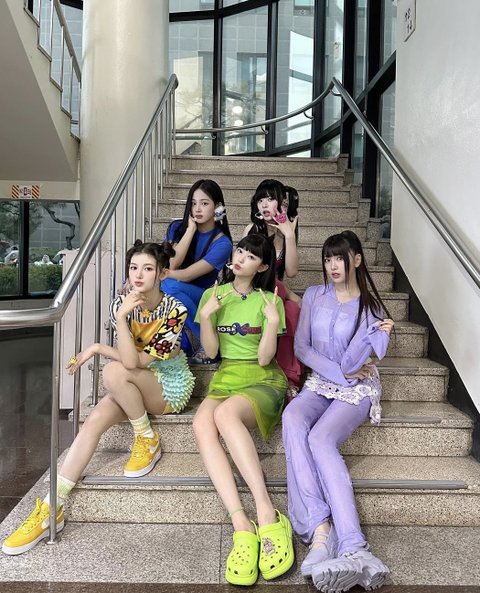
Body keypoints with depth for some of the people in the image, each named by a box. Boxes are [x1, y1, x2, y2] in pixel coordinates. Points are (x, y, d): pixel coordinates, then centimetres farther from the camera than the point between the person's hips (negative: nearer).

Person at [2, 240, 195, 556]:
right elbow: (129, 358, -15)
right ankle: (52, 507, -15)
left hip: (170, 386, -5)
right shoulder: (121, 304, -6)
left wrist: (98, 348, -17)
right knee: (95, 420, -21)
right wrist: (121, 315, -24)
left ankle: (148, 441, -11)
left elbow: (133, 361, -24)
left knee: (114, 372, -30)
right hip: (134, 387, 5)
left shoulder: (175, 310, -20)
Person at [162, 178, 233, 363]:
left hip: (202, 297, -3)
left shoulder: (222, 243, -13)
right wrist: (191, 229, -16)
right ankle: (183, 341, -20)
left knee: (169, 286, -35)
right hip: (172, 299, 3)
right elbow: (171, 265, -15)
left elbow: (186, 275, -19)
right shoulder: (178, 228, 0)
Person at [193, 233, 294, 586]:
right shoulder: (214, 295, 12)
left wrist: (273, 320, -17)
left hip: (263, 381, -3)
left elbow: (264, 358, -5)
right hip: (225, 379, 3)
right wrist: (206, 315, -8)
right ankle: (242, 526, -38)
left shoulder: (270, 301, 3)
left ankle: (267, 515, -36)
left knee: (225, 413, -37)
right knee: (201, 424, -32)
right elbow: (210, 352, 7)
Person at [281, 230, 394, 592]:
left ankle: (352, 548, -42)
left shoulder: (371, 307, -3)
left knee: (320, 438, -33)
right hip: (320, 384, 3)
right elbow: (301, 348, 2)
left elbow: (350, 364, -12)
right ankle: (321, 531, -39)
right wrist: (339, 372, -7)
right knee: (292, 419, -33)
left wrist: (376, 336, -25)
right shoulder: (314, 296, 8)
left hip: (358, 388, -3)